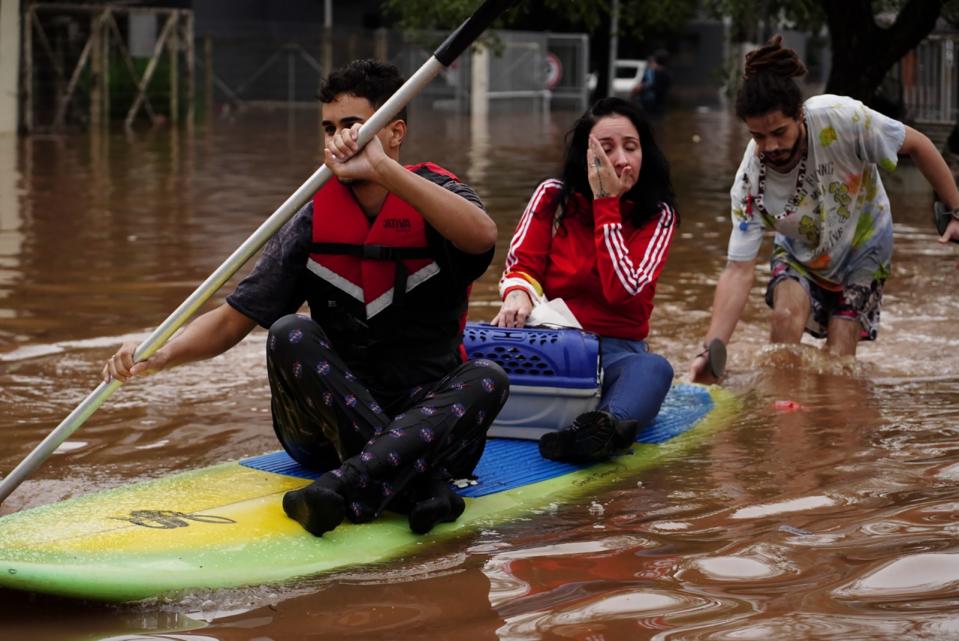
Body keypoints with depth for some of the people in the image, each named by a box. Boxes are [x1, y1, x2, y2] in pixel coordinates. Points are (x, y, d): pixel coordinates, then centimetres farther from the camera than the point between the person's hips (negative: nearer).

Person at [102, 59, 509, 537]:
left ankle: (347, 487, -47)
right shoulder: (314, 221, 0)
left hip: (428, 422, -1)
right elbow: (232, 319, -4)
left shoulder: (435, 194, -5)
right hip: (328, 424, 2)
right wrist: (160, 354, -23)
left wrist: (382, 169, -39)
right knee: (289, 334, -25)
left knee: (487, 379, -30)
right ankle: (420, 486, -36)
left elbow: (482, 236, -31)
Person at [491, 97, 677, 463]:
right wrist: (518, 294, -26)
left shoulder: (657, 215, 3)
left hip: (617, 349, -1)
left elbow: (623, 289, -11)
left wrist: (606, 203, -10)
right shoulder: (554, 196, 6)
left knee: (653, 369, -38)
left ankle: (608, 424, -72)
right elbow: (520, 265, -1)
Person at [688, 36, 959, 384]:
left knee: (837, 357, -9)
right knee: (787, 312, -28)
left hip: (862, 246, 0)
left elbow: (916, 145, -19)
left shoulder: (841, 117, -35)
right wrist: (712, 347, -42)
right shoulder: (750, 181, -29)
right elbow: (738, 270, -30)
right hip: (801, 253, 0)